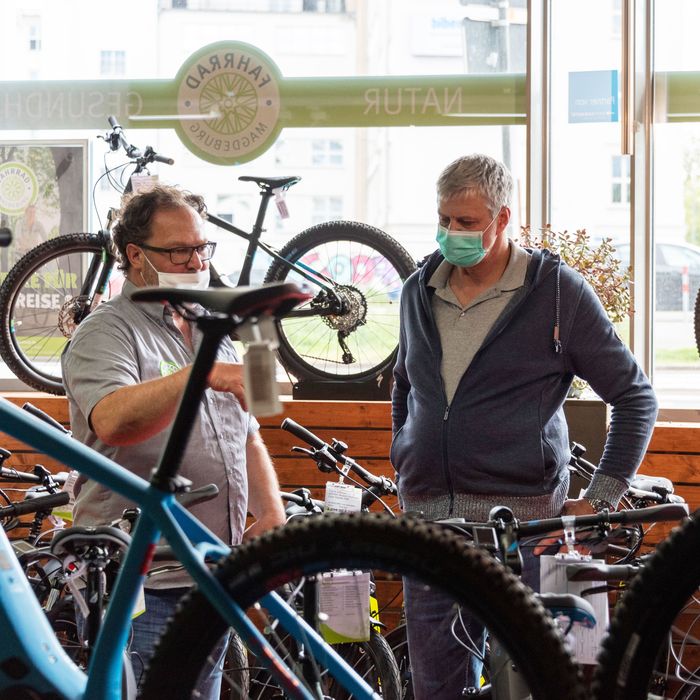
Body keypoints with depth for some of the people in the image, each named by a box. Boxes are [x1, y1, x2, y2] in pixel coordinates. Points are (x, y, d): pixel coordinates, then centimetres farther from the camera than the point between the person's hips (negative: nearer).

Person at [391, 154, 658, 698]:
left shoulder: (558, 290, -2)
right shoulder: (420, 290, 13)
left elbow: (636, 396, 2)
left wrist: (601, 499, -3)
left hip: (521, 518, -4)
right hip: (427, 516, 5)